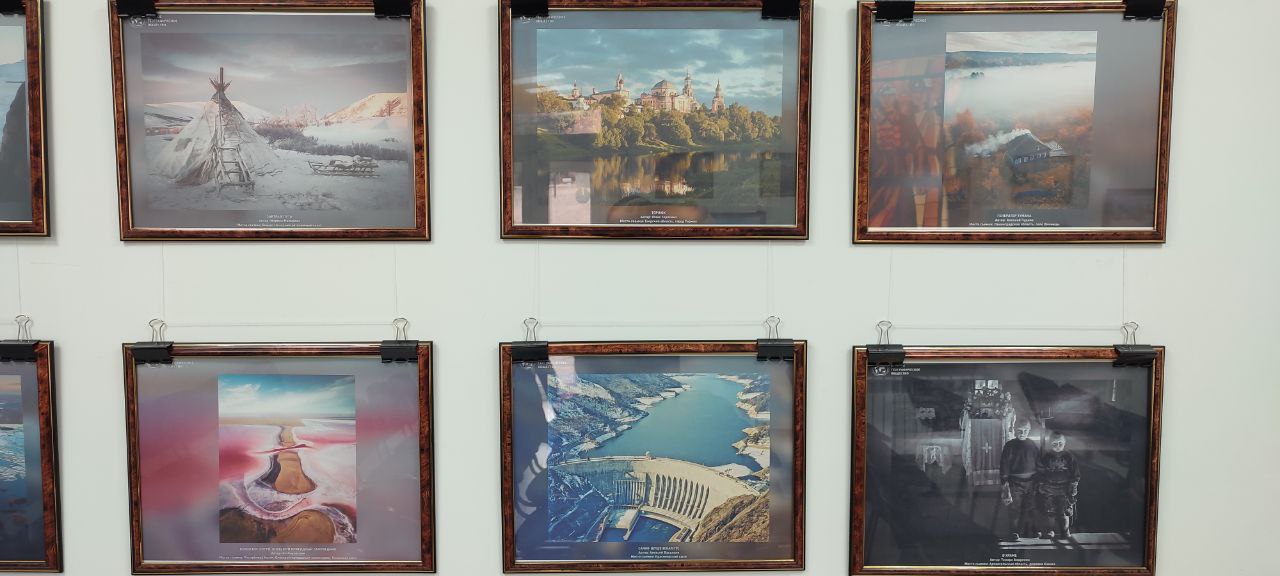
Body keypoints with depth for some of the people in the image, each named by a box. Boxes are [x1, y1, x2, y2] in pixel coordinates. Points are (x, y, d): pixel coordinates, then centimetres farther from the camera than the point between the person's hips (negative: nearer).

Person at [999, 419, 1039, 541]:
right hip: (1015, 481, -3)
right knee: (1014, 508, 0)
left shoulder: (1033, 445, 5)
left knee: (1030, 507, 11)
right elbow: (1004, 463, -5)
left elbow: (1039, 463, 13)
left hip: (1031, 481, 3)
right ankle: (1014, 532, 10)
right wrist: (1004, 480, -10)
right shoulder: (1010, 445, -4)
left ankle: (1029, 528, 26)